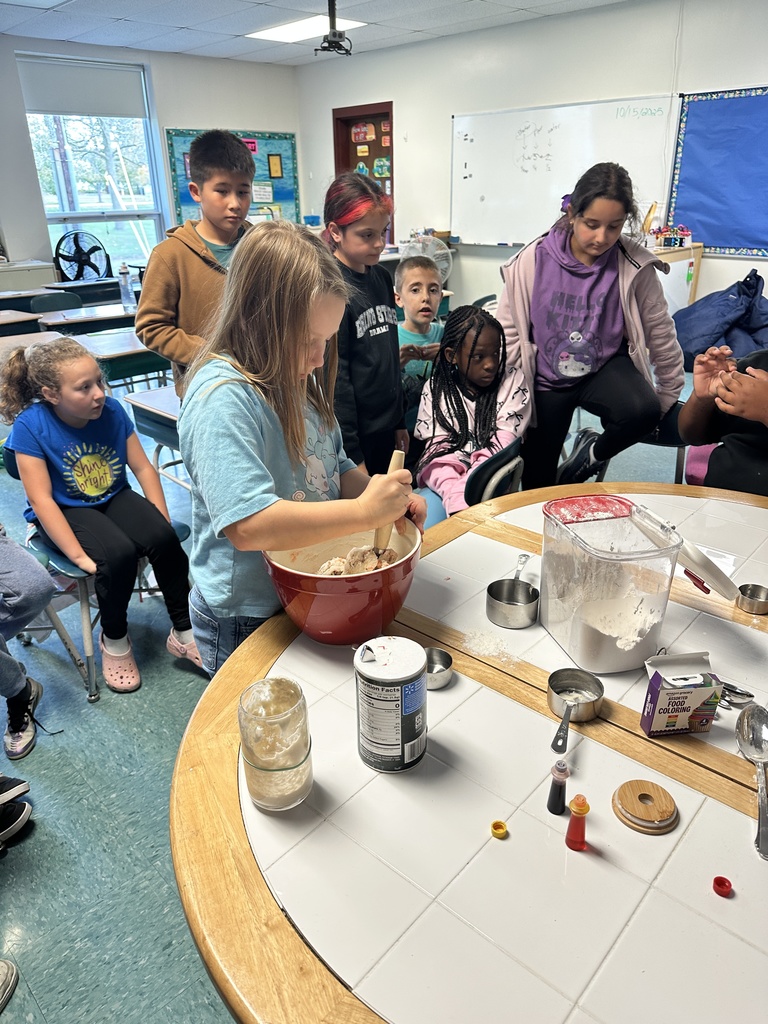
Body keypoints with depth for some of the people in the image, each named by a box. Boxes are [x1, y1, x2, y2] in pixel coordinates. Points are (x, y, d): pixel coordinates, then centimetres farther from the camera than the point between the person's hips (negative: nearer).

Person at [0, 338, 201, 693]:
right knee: (119, 554, -30)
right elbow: (41, 500, -21)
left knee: (163, 539, -24)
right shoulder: (30, 426, -19)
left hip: (115, 498, 3)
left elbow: (143, 467, -3)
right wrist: (80, 556, -27)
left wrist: (164, 524, -11)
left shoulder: (112, 410, -10)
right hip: (66, 511, -3)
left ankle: (184, 632, -5)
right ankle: (113, 640, -1)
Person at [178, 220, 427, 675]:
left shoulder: (296, 379, 1)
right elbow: (248, 526, -36)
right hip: (246, 621, -8)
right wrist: (365, 510, -33)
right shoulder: (223, 398, -26)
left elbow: (335, 468, 13)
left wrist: (387, 494, -7)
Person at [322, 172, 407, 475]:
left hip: (385, 430, 8)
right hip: (354, 438, -8)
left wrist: (399, 422, 17)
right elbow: (334, 377, -18)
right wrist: (352, 456, -17)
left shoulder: (381, 277, 8)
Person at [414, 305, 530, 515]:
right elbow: (439, 452, -6)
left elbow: (499, 450, -6)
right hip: (446, 486, 1)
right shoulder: (435, 389, 4)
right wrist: (458, 502, -25)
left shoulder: (512, 381, 3)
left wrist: (465, 493, -20)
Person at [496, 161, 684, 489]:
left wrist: (669, 397, 5)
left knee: (643, 410, -33)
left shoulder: (635, 266, -14)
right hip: (546, 379, 0)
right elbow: (508, 331, -8)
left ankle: (593, 452, -1)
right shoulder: (533, 261, -15)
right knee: (536, 486, 3)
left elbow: (660, 332, -3)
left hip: (606, 367, 0)